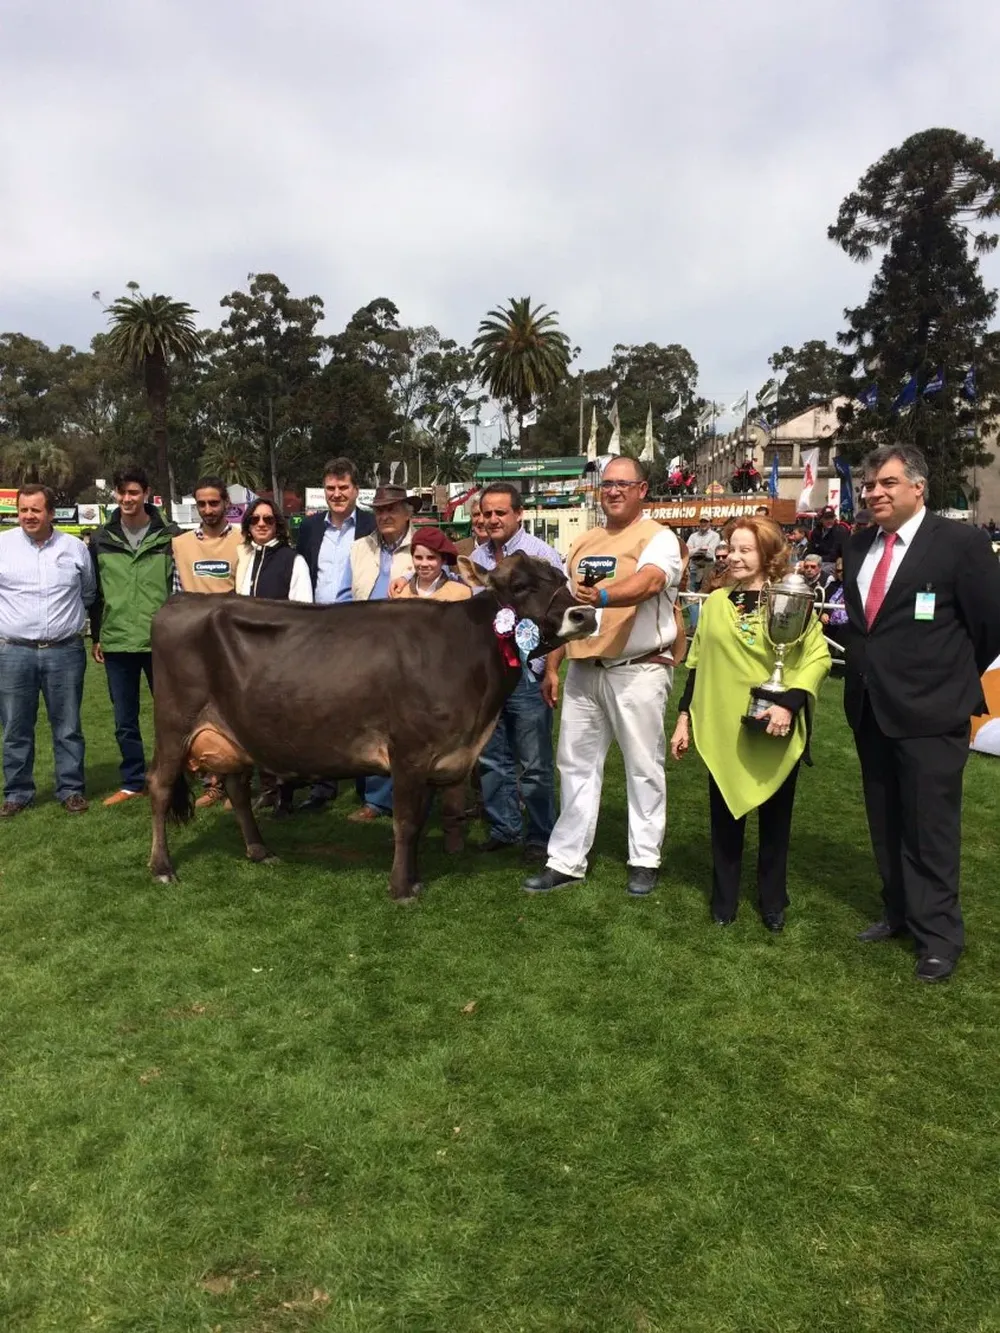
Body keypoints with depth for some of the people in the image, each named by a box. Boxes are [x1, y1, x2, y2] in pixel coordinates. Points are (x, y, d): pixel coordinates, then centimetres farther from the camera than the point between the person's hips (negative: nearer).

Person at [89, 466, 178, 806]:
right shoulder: (102, 539, 6)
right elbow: (95, 592, 11)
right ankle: (132, 782, 22)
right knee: (125, 721, 10)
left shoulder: (170, 537, -2)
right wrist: (96, 637, 10)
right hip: (116, 643, 3)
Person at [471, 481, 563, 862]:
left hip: (526, 672, -6)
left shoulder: (540, 555, -8)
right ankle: (503, 828, 26)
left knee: (535, 764, 2)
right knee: (493, 758, 13)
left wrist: (545, 669, -11)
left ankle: (540, 837, 15)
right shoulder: (477, 557, 10)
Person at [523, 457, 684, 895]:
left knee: (643, 767, 5)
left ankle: (644, 860, 18)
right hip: (583, 669, 6)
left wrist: (602, 596, -44)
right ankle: (566, 860, 18)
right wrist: (552, 667, 13)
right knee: (576, 764, 9)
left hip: (638, 670, -6)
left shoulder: (658, 538, -4)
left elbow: (648, 582, -26)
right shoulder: (583, 543, 15)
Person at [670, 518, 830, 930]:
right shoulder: (714, 603, 6)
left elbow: (818, 657, -7)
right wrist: (684, 717, 7)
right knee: (724, 818, 11)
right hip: (722, 729, 3)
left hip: (775, 732, -2)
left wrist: (789, 704, -20)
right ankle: (724, 900, 26)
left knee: (775, 818, 12)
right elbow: (697, 664, 10)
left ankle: (773, 903, 28)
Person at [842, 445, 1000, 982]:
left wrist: (956, 680, 4)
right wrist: (865, 668, 8)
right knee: (885, 826, 17)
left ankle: (938, 934, 19)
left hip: (929, 714, -6)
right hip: (870, 710, 6)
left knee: (931, 830, 3)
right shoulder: (859, 546, 8)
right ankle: (899, 912, 34)